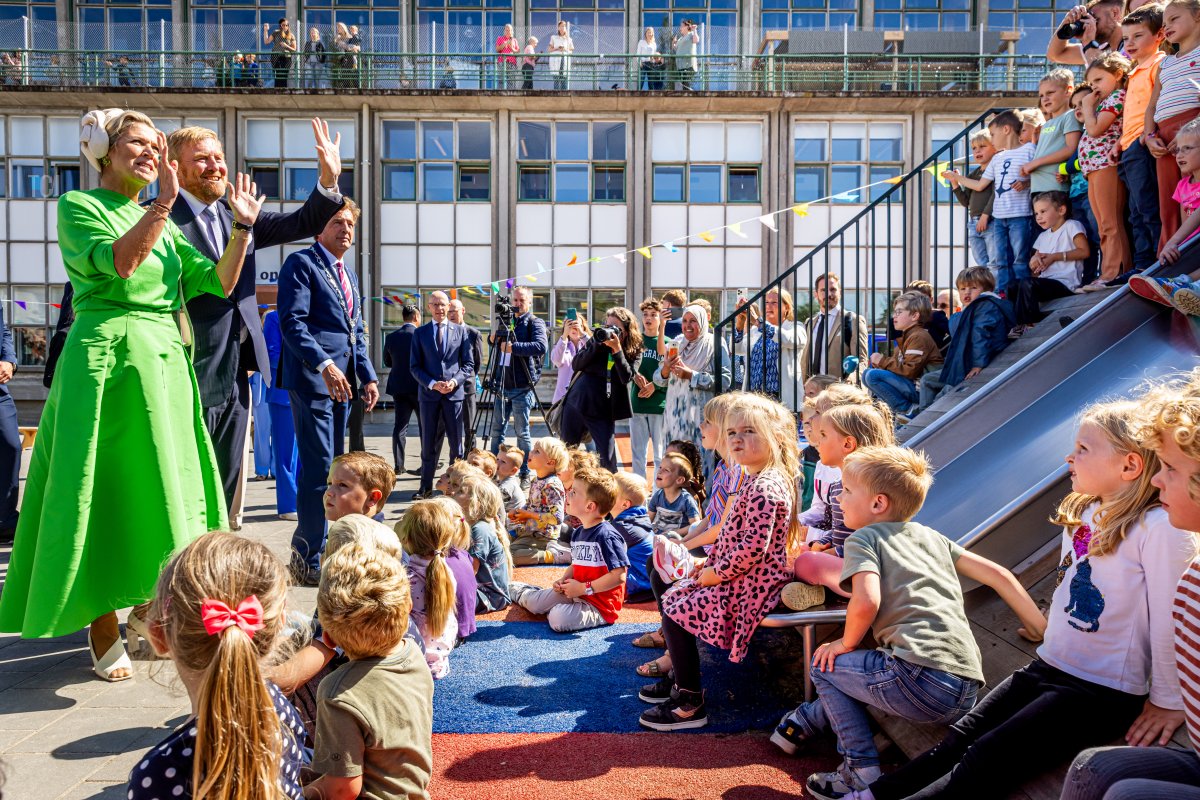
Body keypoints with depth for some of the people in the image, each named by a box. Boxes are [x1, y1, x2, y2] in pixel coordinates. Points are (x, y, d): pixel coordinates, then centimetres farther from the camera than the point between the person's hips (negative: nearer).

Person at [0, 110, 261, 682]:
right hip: (106, 356, -6)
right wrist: (164, 202, -21)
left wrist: (242, 228, 0)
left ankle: (148, 604, 27)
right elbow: (117, 261, -18)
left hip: (165, 362, 6)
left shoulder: (164, 221, 18)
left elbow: (219, 284, 9)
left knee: (158, 489, 10)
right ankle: (103, 632, 8)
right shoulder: (79, 205, 2)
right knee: (104, 491, -2)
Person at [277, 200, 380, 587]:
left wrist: (368, 376, 14)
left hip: (341, 379, 9)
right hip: (312, 379, -9)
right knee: (319, 468, -9)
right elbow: (292, 322, -14)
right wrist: (324, 365, -25)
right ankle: (310, 560, 1)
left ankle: (306, 546, 22)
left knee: (331, 467, 11)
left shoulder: (348, 275, 23)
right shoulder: (301, 263, -3)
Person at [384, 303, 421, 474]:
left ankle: (399, 465, 5)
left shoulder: (391, 337, 2)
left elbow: (387, 362, 12)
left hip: (398, 387, 4)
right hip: (418, 386, -3)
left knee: (399, 425, 6)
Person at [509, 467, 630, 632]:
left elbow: (619, 576, -28)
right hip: (576, 593, 8)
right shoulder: (577, 533, 6)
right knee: (533, 603, 9)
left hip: (600, 605, -8)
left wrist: (584, 588, -22)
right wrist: (563, 580, 1)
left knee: (558, 618, -29)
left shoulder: (607, 535, -23)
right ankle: (515, 590, 43)